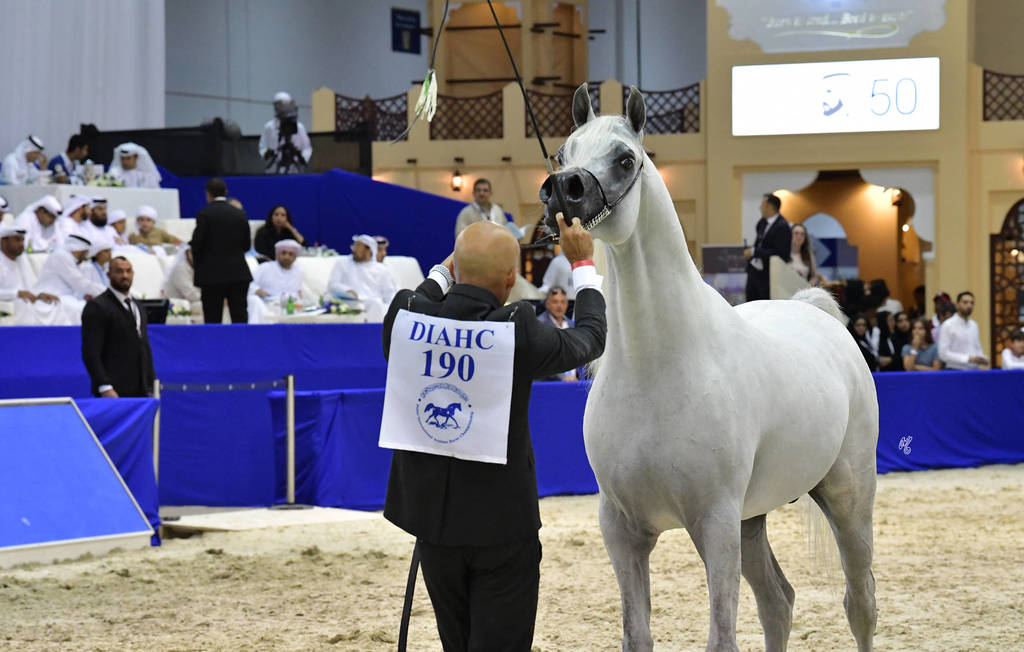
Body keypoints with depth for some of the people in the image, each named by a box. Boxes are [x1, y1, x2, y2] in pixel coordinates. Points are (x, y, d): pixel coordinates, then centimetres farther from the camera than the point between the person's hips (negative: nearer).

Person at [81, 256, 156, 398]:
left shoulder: (138, 307, 21)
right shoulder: (97, 307, -4)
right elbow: (91, 353, -12)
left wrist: (151, 387, 16)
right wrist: (105, 388, -20)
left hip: (140, 392, 7)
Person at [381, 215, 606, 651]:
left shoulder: (406, 317, -10)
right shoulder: (517, 332, -19)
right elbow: (590, 338, 1)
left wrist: (445, 269, 30)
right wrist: (584, 265, 14)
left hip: (433, 518, 5)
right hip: (502, 524, -4)